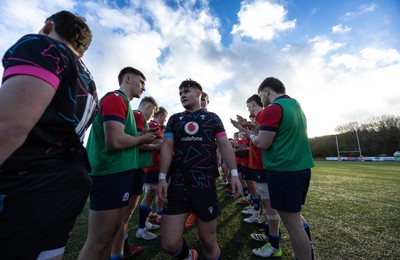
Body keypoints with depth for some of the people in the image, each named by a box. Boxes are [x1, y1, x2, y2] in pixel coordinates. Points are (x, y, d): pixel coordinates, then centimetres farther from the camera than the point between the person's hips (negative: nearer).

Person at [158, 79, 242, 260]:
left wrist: (234, 173, -8)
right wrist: (162, 176, -5)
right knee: (169, 244, 6)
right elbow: (167, 147, 5)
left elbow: (225, 145, 2)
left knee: (208, 240, 12)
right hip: (176, 184, 2)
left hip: (205, 184, -1)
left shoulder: (212, 118, 6)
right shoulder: (174, 119, 11)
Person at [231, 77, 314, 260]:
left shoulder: (272, 109, -14)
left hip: (283, 170, -10)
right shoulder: (296, 105, 15)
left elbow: (262, 143, -18)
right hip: (302, 167, 10)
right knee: (294, 215, 24)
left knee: (293, 224, 5)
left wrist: (247, 132, 1)